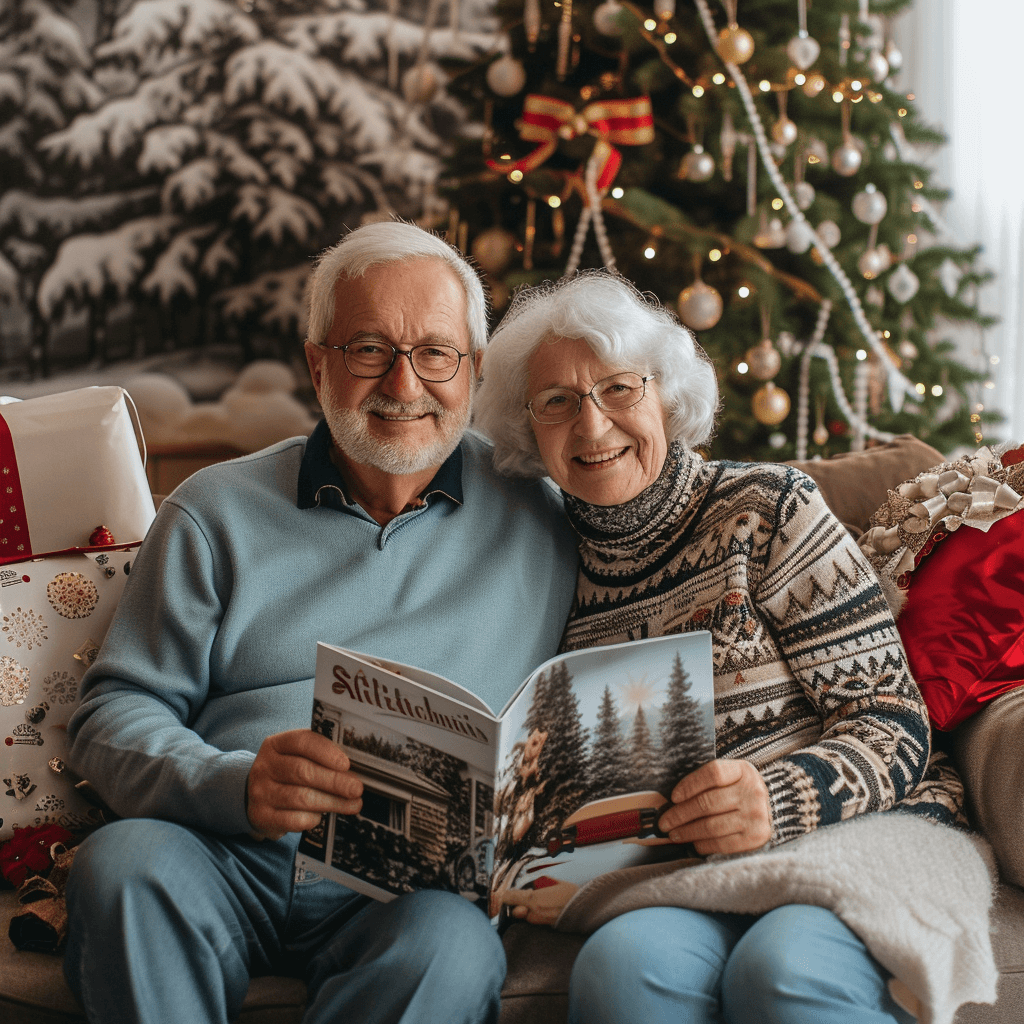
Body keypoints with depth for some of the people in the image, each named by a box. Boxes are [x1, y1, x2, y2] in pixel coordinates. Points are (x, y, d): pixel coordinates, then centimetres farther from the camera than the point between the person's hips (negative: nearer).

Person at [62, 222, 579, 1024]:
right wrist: (235, 784, -15)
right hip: (228, 856, 1)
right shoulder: (217, 513, 11)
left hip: (416, 876, -1)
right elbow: (115, 714, 6)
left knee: (450, 947, -35)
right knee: (123, 863, -31)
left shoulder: (537, 520, 11)